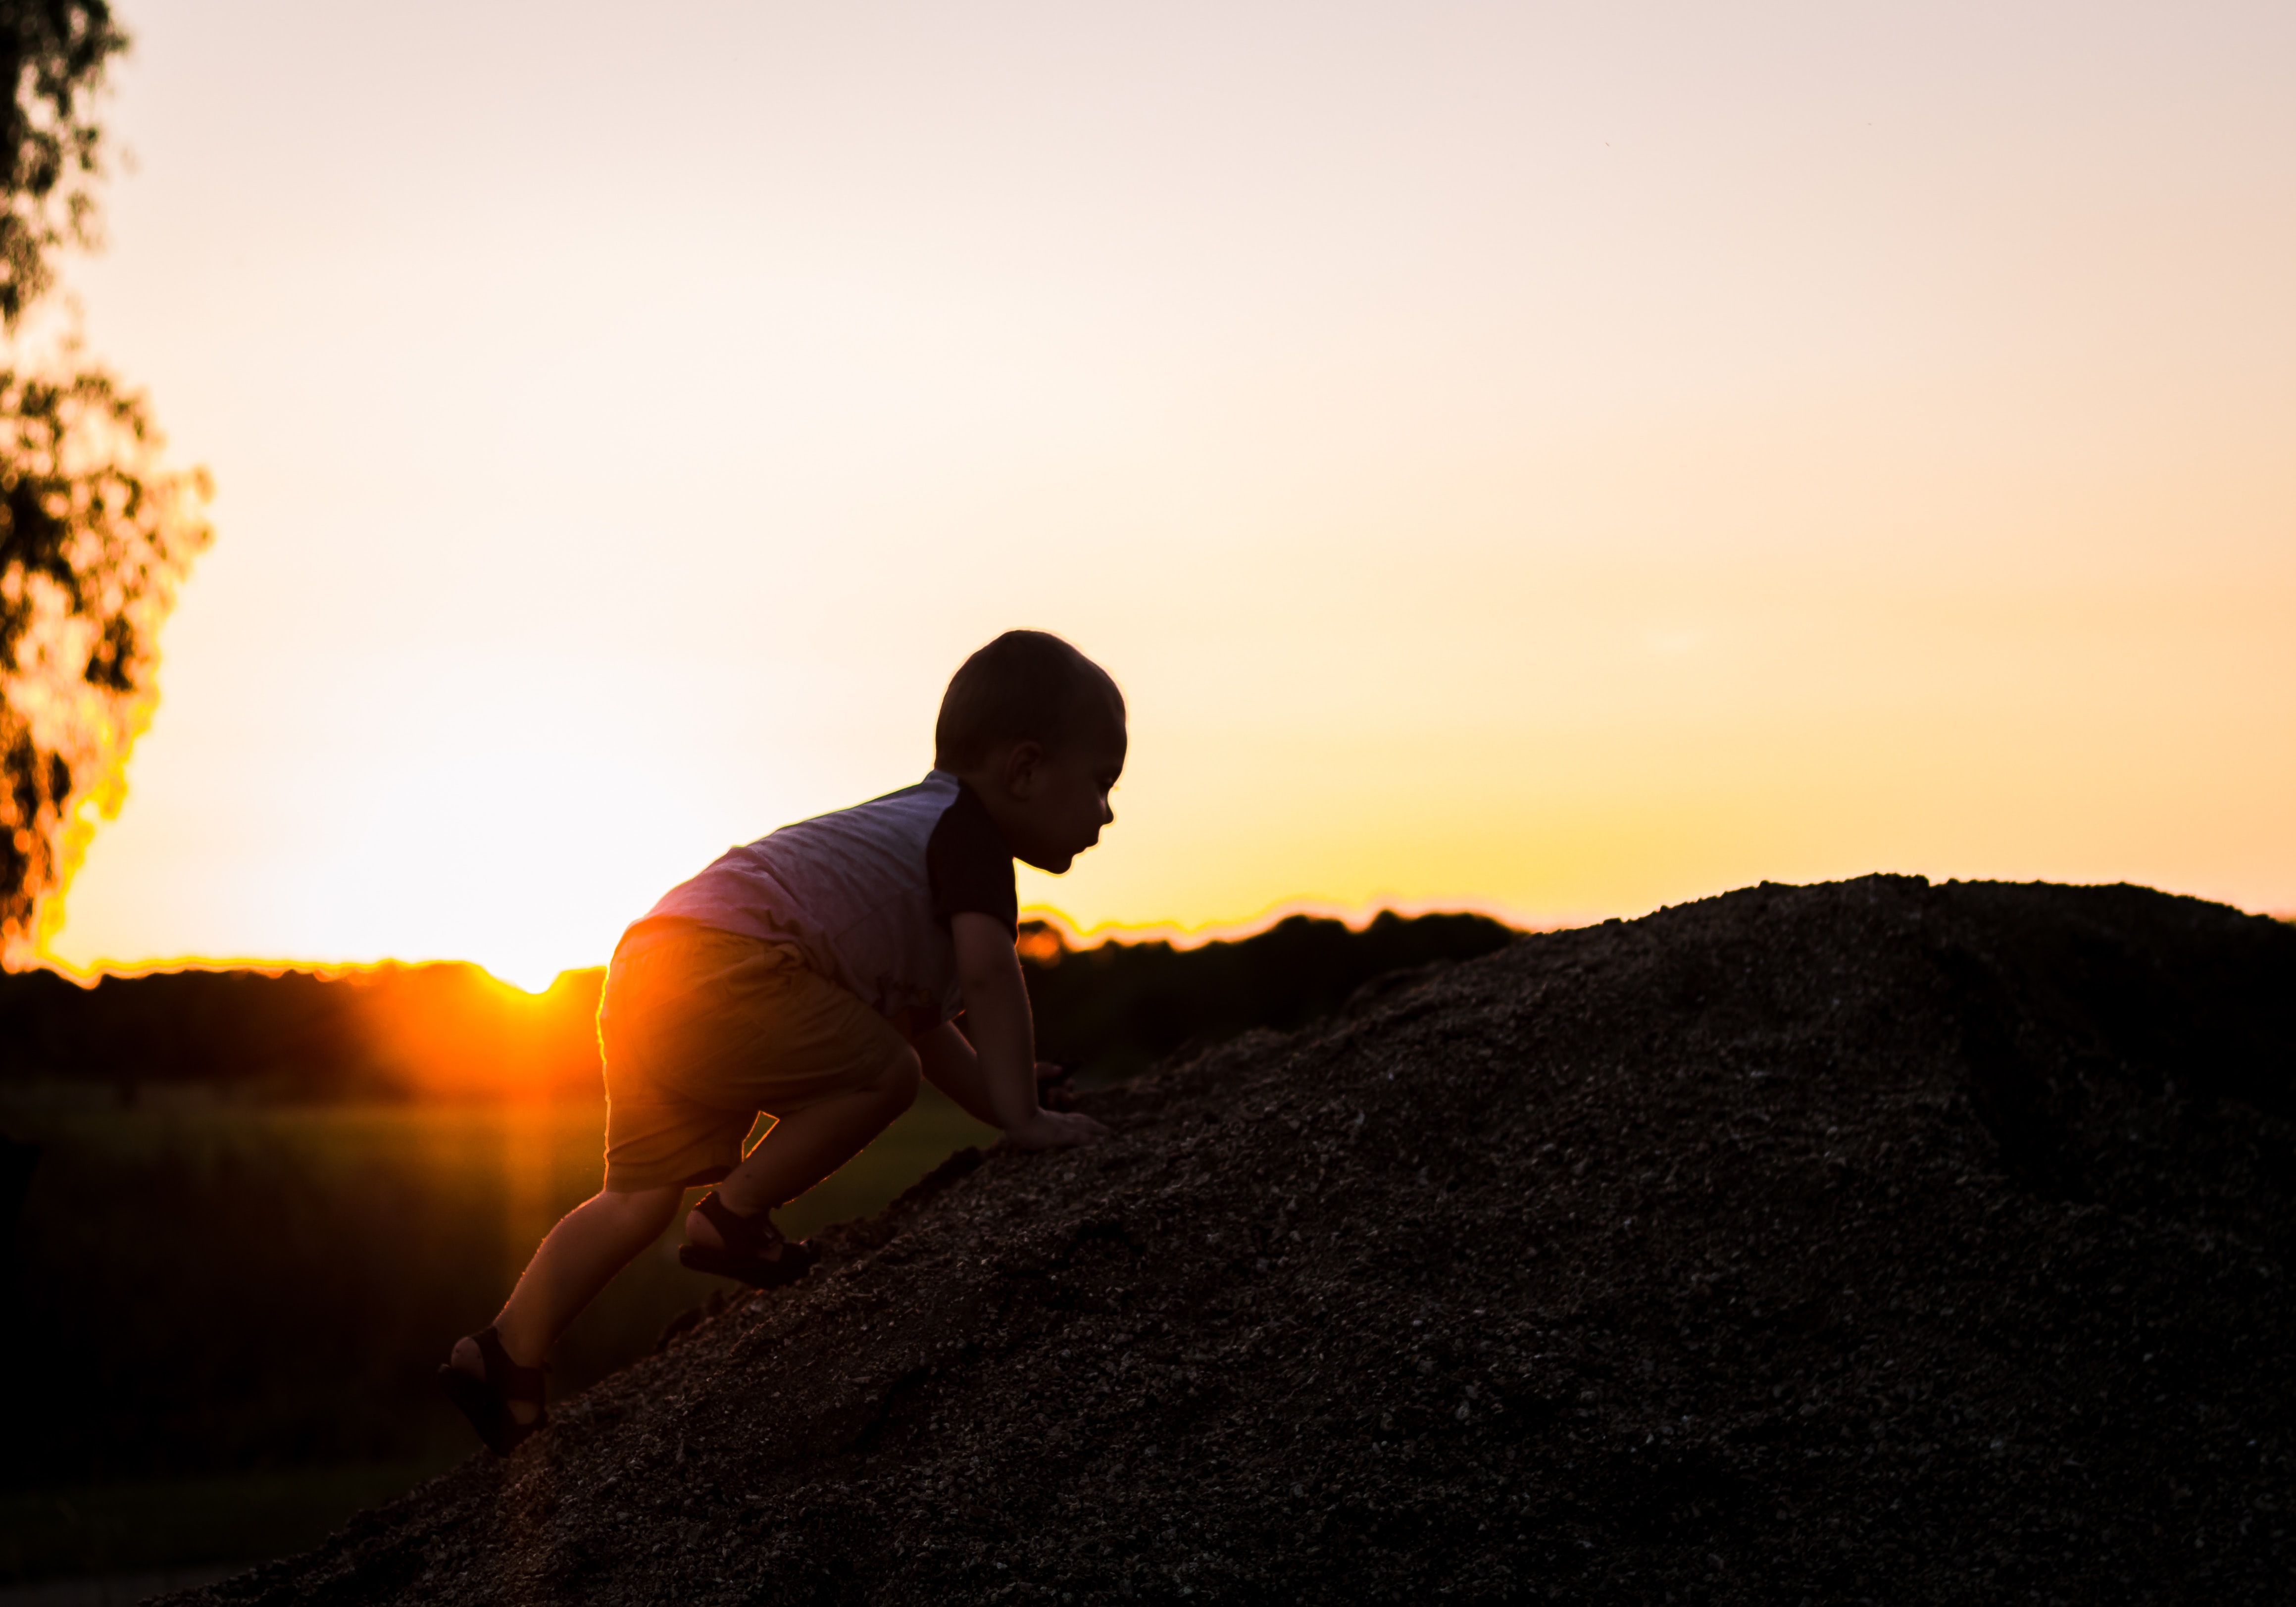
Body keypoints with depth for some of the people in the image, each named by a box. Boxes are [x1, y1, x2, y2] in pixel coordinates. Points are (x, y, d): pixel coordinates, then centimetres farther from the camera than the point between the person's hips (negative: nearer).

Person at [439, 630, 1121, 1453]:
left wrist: (999, 1101, 33)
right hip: (725, 962, -10)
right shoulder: (968, 829, 0)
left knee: (641, 1195, 12)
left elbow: (922, 1024, 37)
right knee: (879, 1075, -8)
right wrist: (1022, 1115, -12)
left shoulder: (911, 824, 30)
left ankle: (508, 1350, 12)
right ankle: (733, 1218, 0)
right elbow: (987, 974, -15)